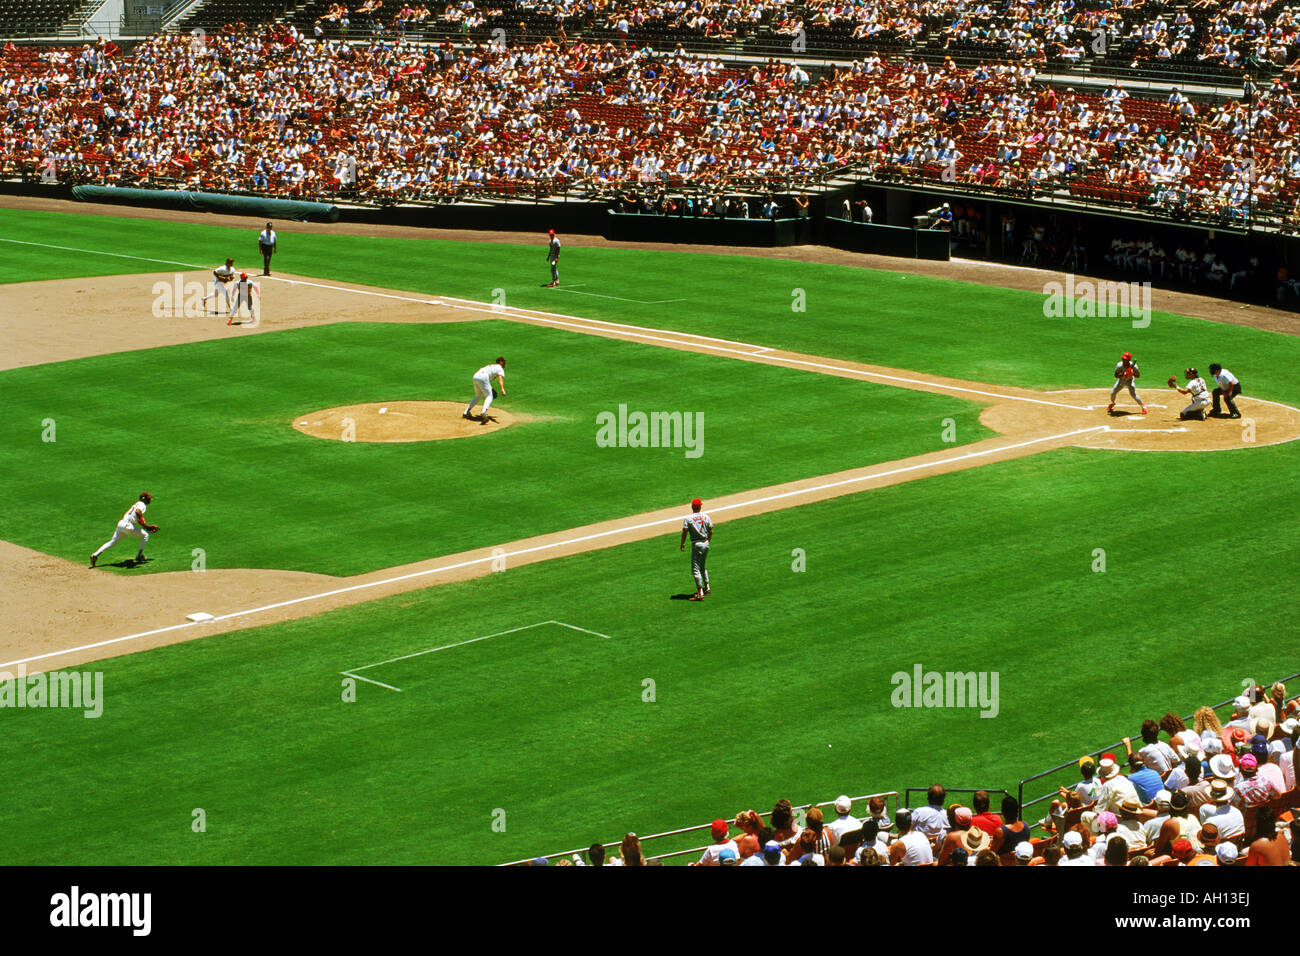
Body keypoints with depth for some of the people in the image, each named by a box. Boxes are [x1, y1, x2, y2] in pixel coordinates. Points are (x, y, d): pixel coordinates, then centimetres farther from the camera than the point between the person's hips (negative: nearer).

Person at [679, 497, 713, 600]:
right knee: (702, 566, 24)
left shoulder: (689, 518, -11)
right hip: (706, 543, 6)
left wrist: (682, 544, 1)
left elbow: (684, 532, -12)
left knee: (695, 569, -4)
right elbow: (711, 531, 7)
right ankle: (707, 588, 30)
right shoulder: (706, 517, 2)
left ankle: (700, 593, -11)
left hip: (696, 545, -6)